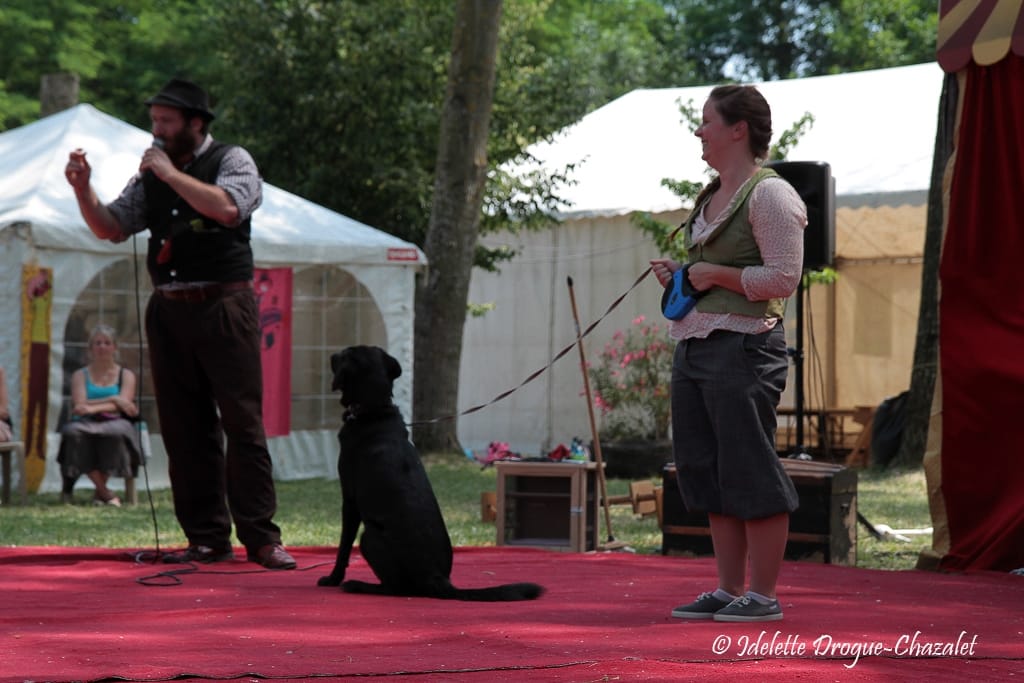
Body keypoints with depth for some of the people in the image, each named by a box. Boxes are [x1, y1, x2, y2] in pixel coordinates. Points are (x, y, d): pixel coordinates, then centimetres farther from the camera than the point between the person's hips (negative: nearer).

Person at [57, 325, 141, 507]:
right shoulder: (80, 375, 18)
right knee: (73, 431, -37)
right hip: (87, 425, 1)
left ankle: (99, 490, -22)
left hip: (115, 422, -1)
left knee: (116, 431, -41)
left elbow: (124, 404, -3)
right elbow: (79, 405, 1)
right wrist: (112, 399, -7)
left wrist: (94, 408, -18)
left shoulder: (126, 375, 15)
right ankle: (105, 492, -31)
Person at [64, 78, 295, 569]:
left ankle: (260, 538, -6)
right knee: (185, 429, 4)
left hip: (224, 307, -5)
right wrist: (83, 189, -2)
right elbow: (110, 228, 15)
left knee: (242, 422, -7)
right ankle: (207, 538, 9)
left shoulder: (232, 160, 0)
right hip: (169, 310, 5)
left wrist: (171, 174, -14)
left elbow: (228, 208, -20)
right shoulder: (150, 174, 15)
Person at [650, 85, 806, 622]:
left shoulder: (769, 195, -8)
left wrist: (716, 274, -12)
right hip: (694, 346, 9)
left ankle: (762, 594, 0)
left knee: (749, 470, -6)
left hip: (742, 346, -9)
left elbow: (784, 277, -14)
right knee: (706, 472, 9)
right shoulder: (711, 197, 19)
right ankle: (728, 590, 16)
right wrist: (679, 275, 12)